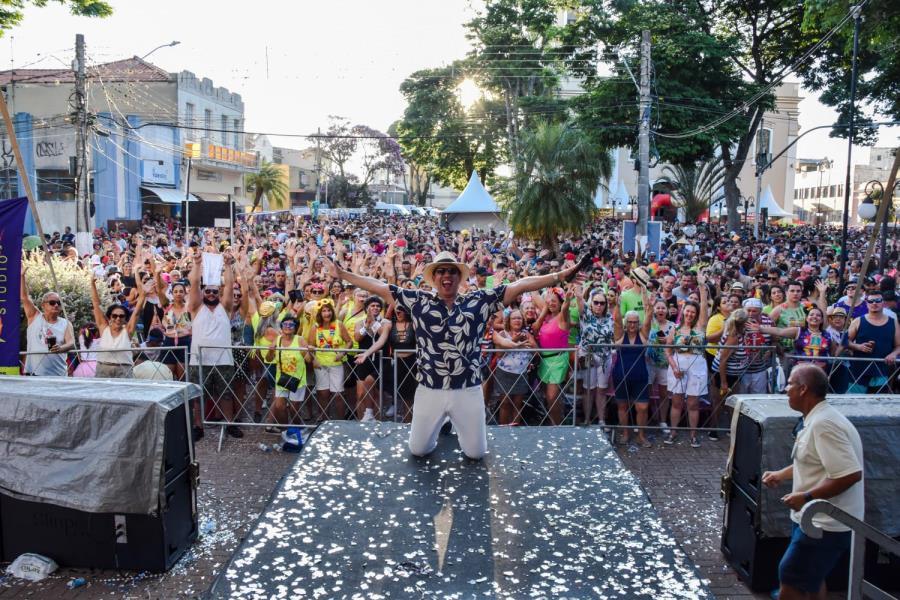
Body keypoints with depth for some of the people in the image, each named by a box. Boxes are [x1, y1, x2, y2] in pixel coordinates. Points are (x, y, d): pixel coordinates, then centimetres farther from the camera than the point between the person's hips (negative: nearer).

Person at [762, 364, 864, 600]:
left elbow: (851, 474, -30)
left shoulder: (823, 424, -25)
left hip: (826, 525, -10)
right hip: (818, 519, 10)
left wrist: (807, 497, -25)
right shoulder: (816, 418, 8)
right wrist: (781, 475, 15)